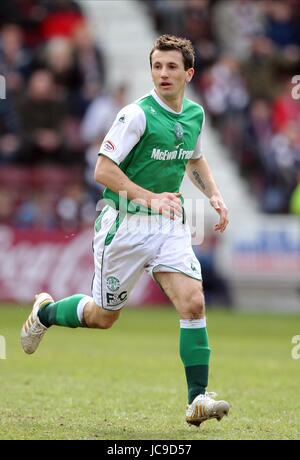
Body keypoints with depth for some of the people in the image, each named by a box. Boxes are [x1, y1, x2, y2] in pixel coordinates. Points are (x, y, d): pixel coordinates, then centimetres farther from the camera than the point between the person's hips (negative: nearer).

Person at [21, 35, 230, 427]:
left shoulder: (195, 114, 5)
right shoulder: (137, 115, -16)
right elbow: (103, 170, -17)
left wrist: (214, 195, 9)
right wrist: (150, 198, -25)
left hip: (170, 224, 5)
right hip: (124, 224, -5)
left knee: (193, 303, -14)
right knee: (104, 316, 9)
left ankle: (197, 399, -13)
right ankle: (44, 312, 40)